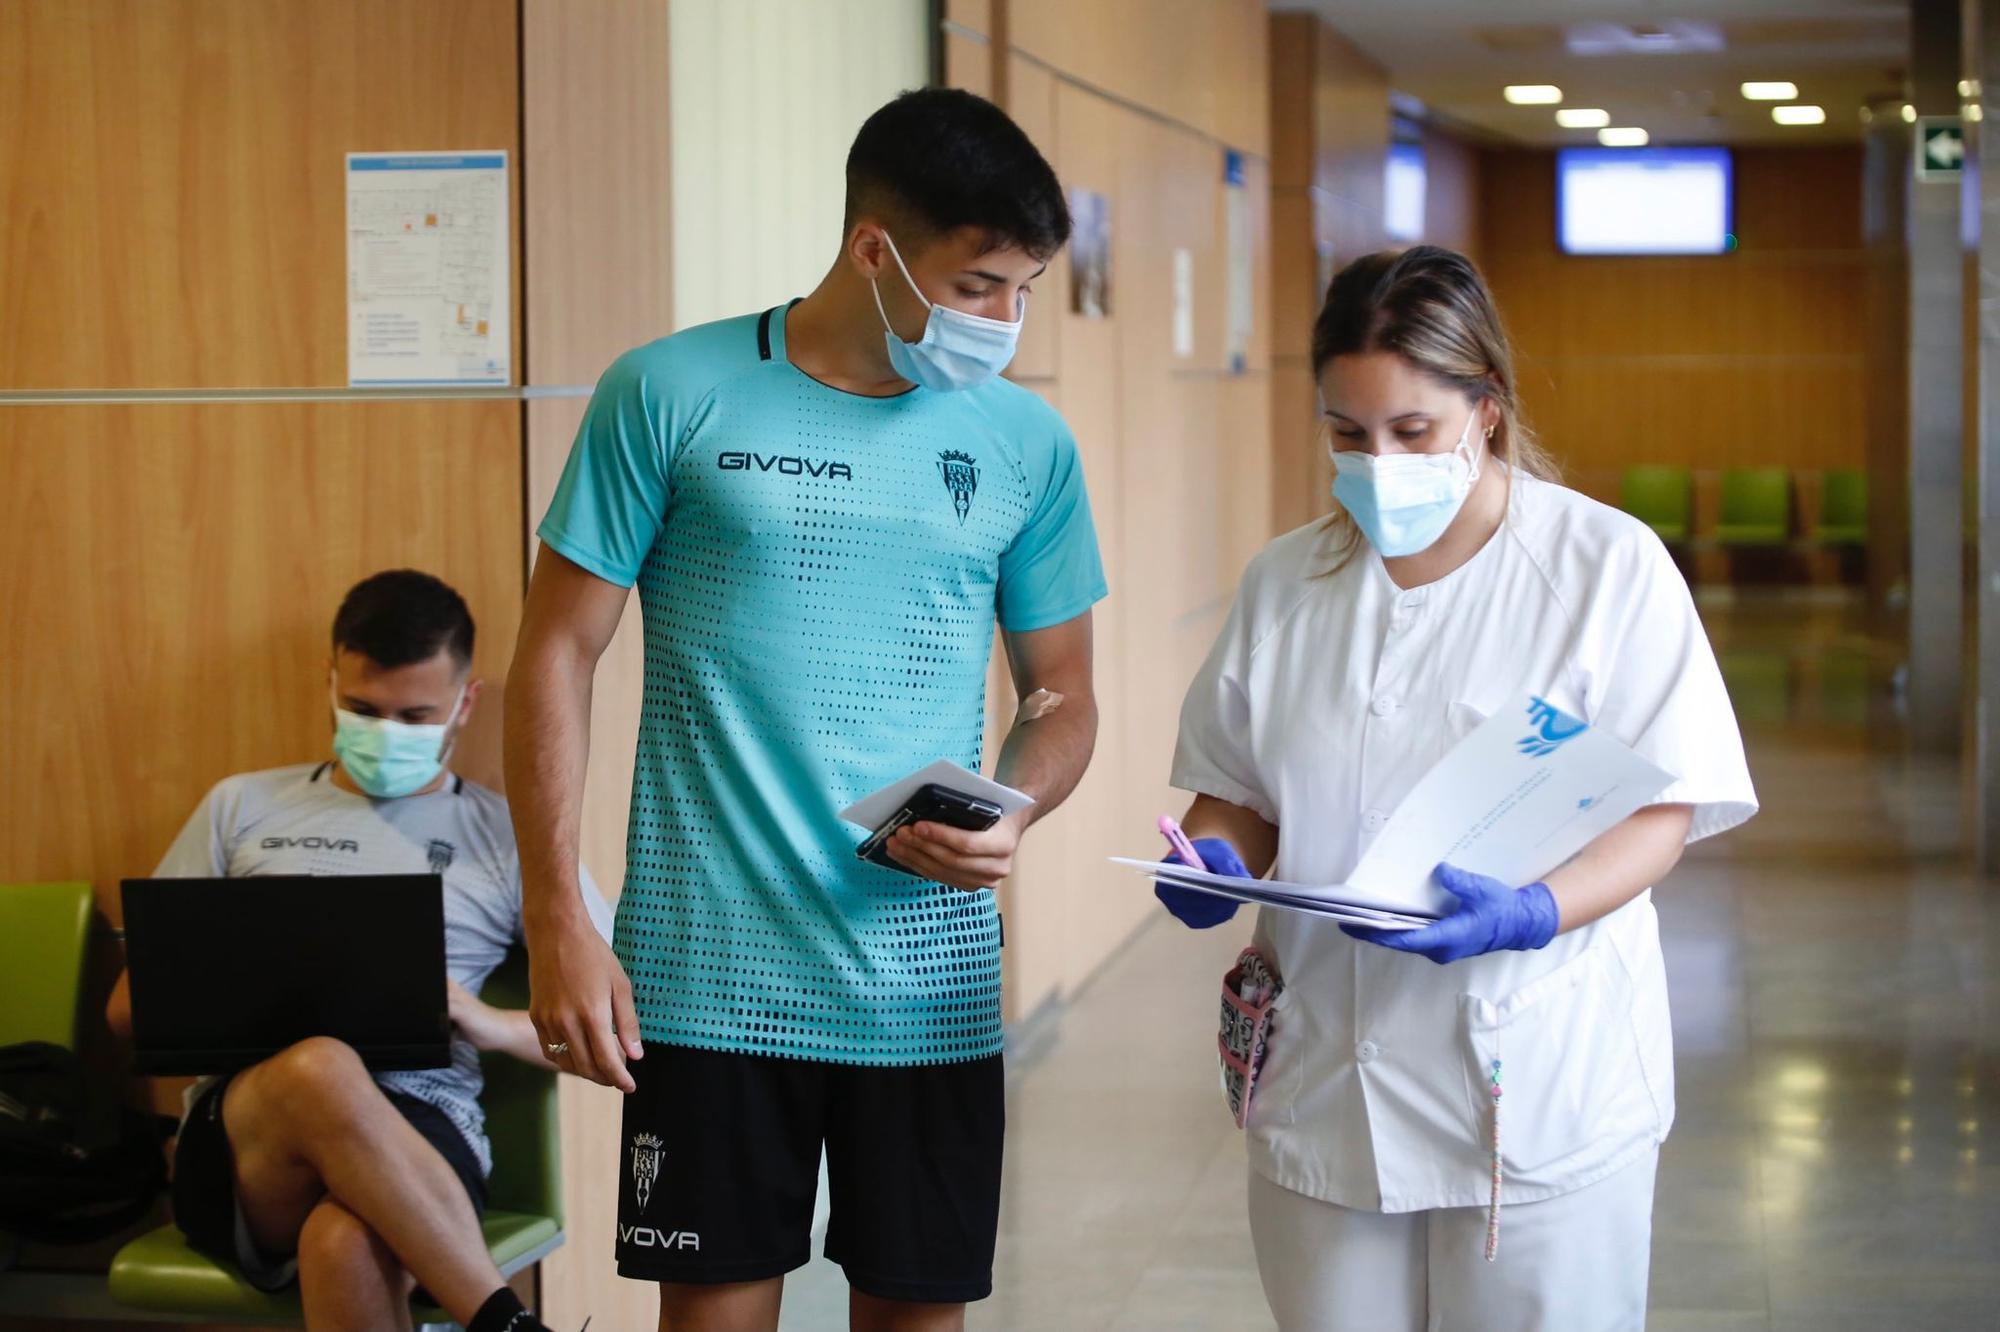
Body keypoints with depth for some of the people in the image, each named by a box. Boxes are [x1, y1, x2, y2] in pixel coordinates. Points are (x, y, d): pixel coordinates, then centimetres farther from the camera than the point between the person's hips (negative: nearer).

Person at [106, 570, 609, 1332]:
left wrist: (489, 1025, -9)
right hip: (239, 1134, 1)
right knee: (319, 1070, -38)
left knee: (346, 1244, -40)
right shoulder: (242, 808, 21)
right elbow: (131, 1005, 20)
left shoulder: (510, 837, 16)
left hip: (421, 1128, -1)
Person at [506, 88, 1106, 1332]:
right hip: (712, 980, -2)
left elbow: (1062, 696, 12)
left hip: (930, 984, 2)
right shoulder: (668, 396, -4)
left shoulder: (1027, 442, 4)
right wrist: (558, 923, -7)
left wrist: (1012, 817, -10)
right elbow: (558, 656, -1)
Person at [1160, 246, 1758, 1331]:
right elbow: (1238, 786, 15)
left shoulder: (1608, 564, -3)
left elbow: (1660, 811, -7)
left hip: (1539, 1094, -3)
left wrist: (1533, 913, -24)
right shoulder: (1284, 582, 9)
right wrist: (1213, 860, -8)